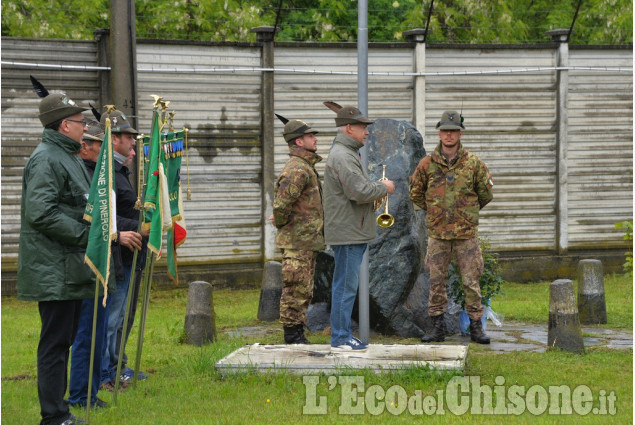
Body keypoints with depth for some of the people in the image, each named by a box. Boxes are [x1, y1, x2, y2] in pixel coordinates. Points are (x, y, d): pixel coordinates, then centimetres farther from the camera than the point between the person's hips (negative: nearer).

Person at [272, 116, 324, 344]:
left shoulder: (306, 167, 17)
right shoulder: (297, 169, -18)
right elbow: (281, 203, -27)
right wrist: (282, 223, -11)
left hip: (308, 242, 10)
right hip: (297, 242, -10)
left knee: (304, 291, 14)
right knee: (296, 290, -6)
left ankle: (297, 334, 20)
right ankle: (292, 335, -3)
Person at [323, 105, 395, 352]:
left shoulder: (348, 153, 20)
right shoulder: (342, 156, -17)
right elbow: (360, 192, -24)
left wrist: (377, 189, 11)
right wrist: (384, 188, -8)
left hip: (353, 232, 11)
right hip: (347, 232, -11)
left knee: (345, 285, 14)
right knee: (346, 286, -7)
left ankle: (342, 334, 20)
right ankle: (340, 339, -4)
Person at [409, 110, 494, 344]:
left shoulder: (474, 163, 0)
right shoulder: (427, 164, 2)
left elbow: (486, 193, 11)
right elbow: (415, 192, 15)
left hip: (466, 233, -1)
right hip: (437, 233, 1)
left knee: (471, 281, 0)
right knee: (436, 281, 4)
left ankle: (476, 327, 8)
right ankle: (437, 327, 12)